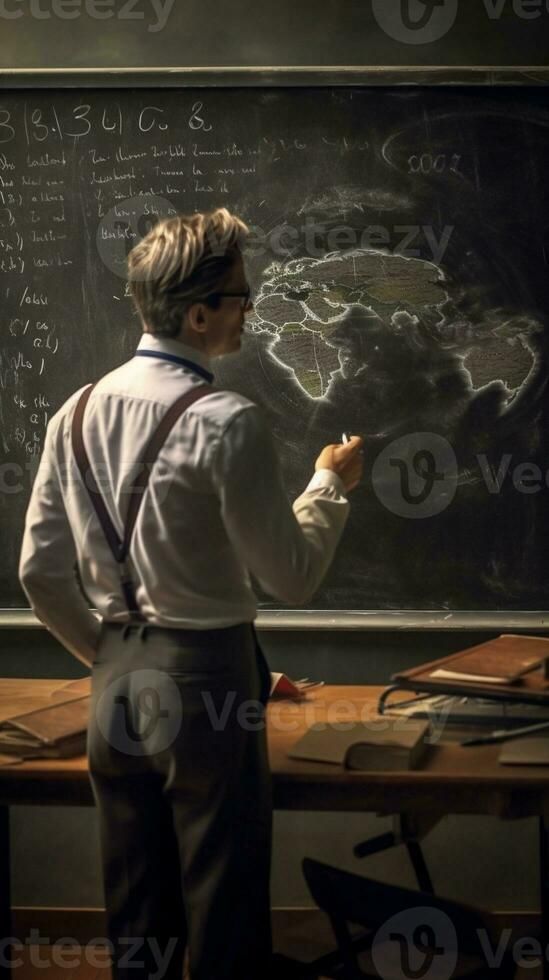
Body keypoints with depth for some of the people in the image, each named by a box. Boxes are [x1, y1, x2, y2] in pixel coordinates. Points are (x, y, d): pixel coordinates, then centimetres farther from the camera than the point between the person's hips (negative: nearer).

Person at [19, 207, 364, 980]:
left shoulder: (80, 412, 5)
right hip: (206, 681, -7)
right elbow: (293, 576, -11)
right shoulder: (225, 422, -16)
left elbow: (40, 574, 8)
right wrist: (332, 484, 5)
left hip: (117, 687, 7)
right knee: (224, 916, 3)